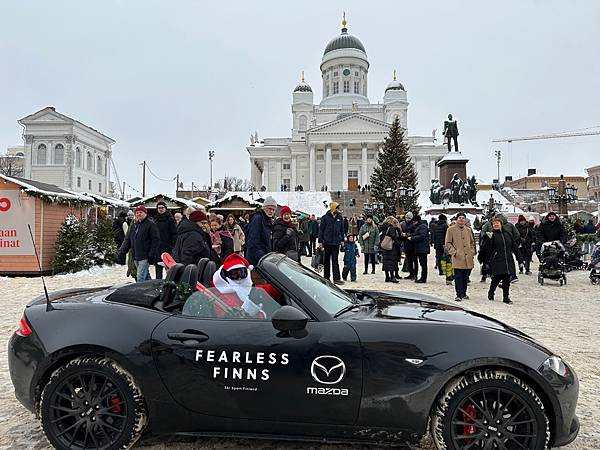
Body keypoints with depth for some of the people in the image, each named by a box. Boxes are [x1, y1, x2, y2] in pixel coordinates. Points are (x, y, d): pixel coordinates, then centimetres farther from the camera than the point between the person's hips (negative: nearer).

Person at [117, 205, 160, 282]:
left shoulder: (151, 224, -5)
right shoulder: (134, 225, 18)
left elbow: (156, 240, -11)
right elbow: (128, 240, 20)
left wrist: (152, 255, -17)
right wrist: (122, 252, 8)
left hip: (145, 257, -7)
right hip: (136, 257, 7)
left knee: (140, 278, -12)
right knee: (146, 277, 16)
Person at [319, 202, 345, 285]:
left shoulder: (340, 218, 5)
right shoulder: (325, 217, -4)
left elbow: (342, 229, 13)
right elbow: (321, 229, -2)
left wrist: (342, 240, 8)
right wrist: (320, 241, -6)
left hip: (336, 242, 2)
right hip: (327, 242, -2)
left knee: (335, 261, 1)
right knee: (326, 260, 9)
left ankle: (336, 278, -1)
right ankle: (326, 277, 19)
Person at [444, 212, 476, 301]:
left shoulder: (468, 230, 15)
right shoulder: (451, 229, 1)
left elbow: (472, 242, 24)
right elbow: (447, 243, 0)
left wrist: (472, 252, 11)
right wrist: (454, 252, -11)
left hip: (468, 258, 5)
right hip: (457, 258, -5)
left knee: (465, 277, 10)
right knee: (458, 277, -7)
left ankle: (463, 293, 21)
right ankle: (459, 295, -3)